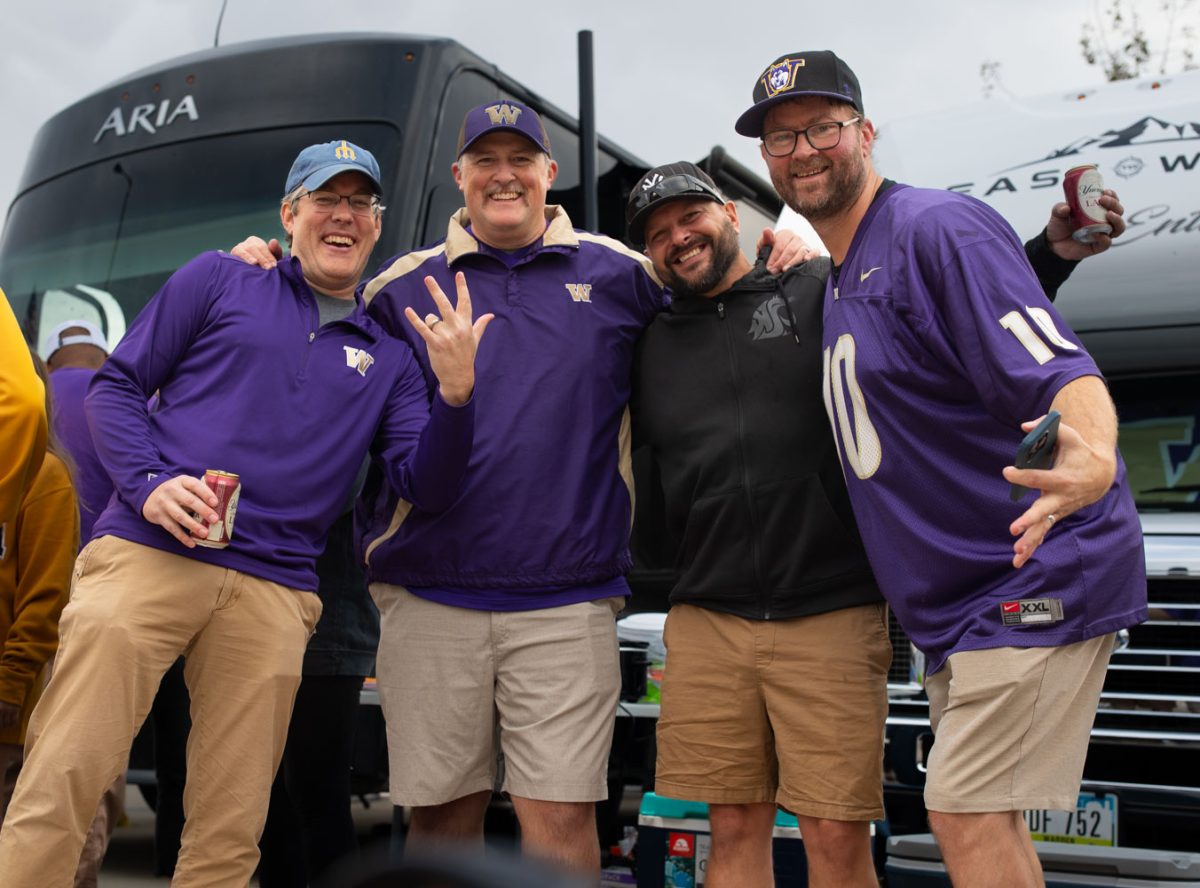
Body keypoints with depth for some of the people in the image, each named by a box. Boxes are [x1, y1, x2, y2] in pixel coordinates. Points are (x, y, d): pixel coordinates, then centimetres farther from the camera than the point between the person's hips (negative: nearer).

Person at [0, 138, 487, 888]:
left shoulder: (389, 359, 19)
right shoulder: (219, 281, 14)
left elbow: (426, 490, 8)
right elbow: (116, 385, 11)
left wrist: (456, 392, -9)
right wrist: (149, 482, -8)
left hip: (274, 598, 3)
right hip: (148, 557, -2)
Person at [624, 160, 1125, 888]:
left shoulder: (823, 293, 5)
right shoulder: (653, 349, 16)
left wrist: (1054, 246, -9)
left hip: (832, 614, -3)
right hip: (706, 621, 3)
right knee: (735, 829, 8)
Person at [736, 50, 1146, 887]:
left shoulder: (937, 230, -15)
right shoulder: (837, 277, 13)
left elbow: (1059, 372, -25)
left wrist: (1091, 459, -46)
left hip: (1034, 582, -9)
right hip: (957, 602, 10)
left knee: (966, 819, -8)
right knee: (981, 820, 16)